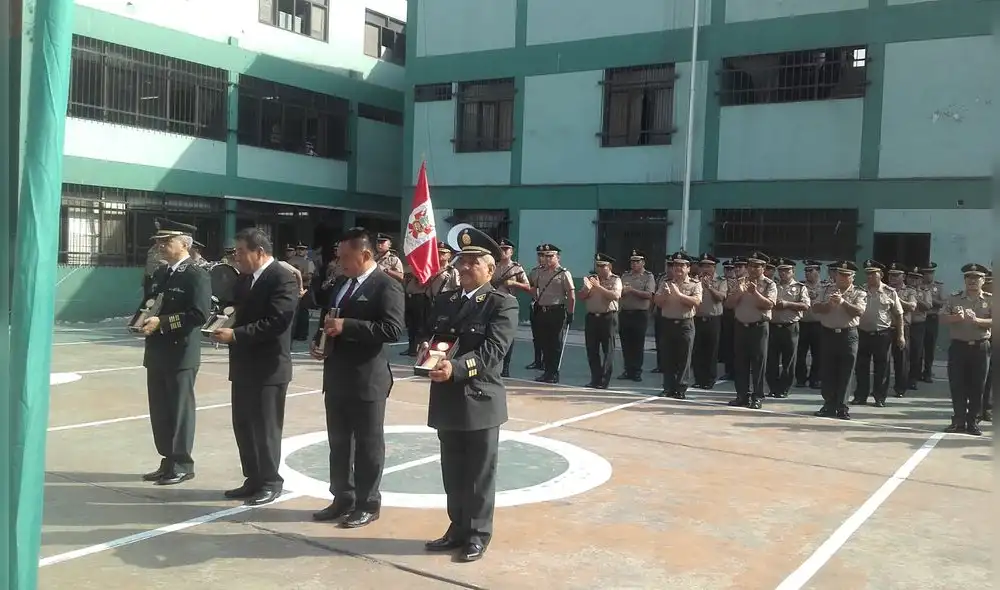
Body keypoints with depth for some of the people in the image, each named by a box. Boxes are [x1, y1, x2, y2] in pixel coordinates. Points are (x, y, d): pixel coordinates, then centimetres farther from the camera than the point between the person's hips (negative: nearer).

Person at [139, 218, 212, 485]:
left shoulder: (197, 276, -11)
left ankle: (182, 464, 11)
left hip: (181, 354, -8)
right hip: (157, 352, 8)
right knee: (159, 410, 13)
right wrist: (144, 318, 3)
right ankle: (168, 461, 24)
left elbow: (199, 314, -21)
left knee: (179, 409, 0)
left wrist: (161, 322, -23)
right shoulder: (159, 274, 15)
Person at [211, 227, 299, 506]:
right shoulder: (244, 278, 13)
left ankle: (270, 483, 15)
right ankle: (254, 479, 26)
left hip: (268, 368, -9)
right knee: (243, 426, 14)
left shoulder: (283, 278, -15)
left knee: (265, 428, 1)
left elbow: (276, 321, -23)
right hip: (243, 365, 9)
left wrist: (235, 334, -23)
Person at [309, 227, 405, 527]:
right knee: (338, 442, 15)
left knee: (368, 445, 5)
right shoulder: (341, 283, 14)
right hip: (336, 377, 8)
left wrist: (347, 326, -24)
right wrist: (319, 339, 4)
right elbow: (328, 317, 26)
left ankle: (368, 504, 17)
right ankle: (343, 499, 28)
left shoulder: (387, 286, -12)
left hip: (367, 379, -8)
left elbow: (393, 330, -23)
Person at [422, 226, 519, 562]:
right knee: (453, 473, 15)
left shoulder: (503, 304, -7)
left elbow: (492, 350, -18)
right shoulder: (443, 301, 13)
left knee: (479, 475, 6)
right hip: (447, 401, 6)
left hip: (480, 400, -6)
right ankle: (458, 529, 29)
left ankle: (478, 534, 20)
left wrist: (456, 367, -30)